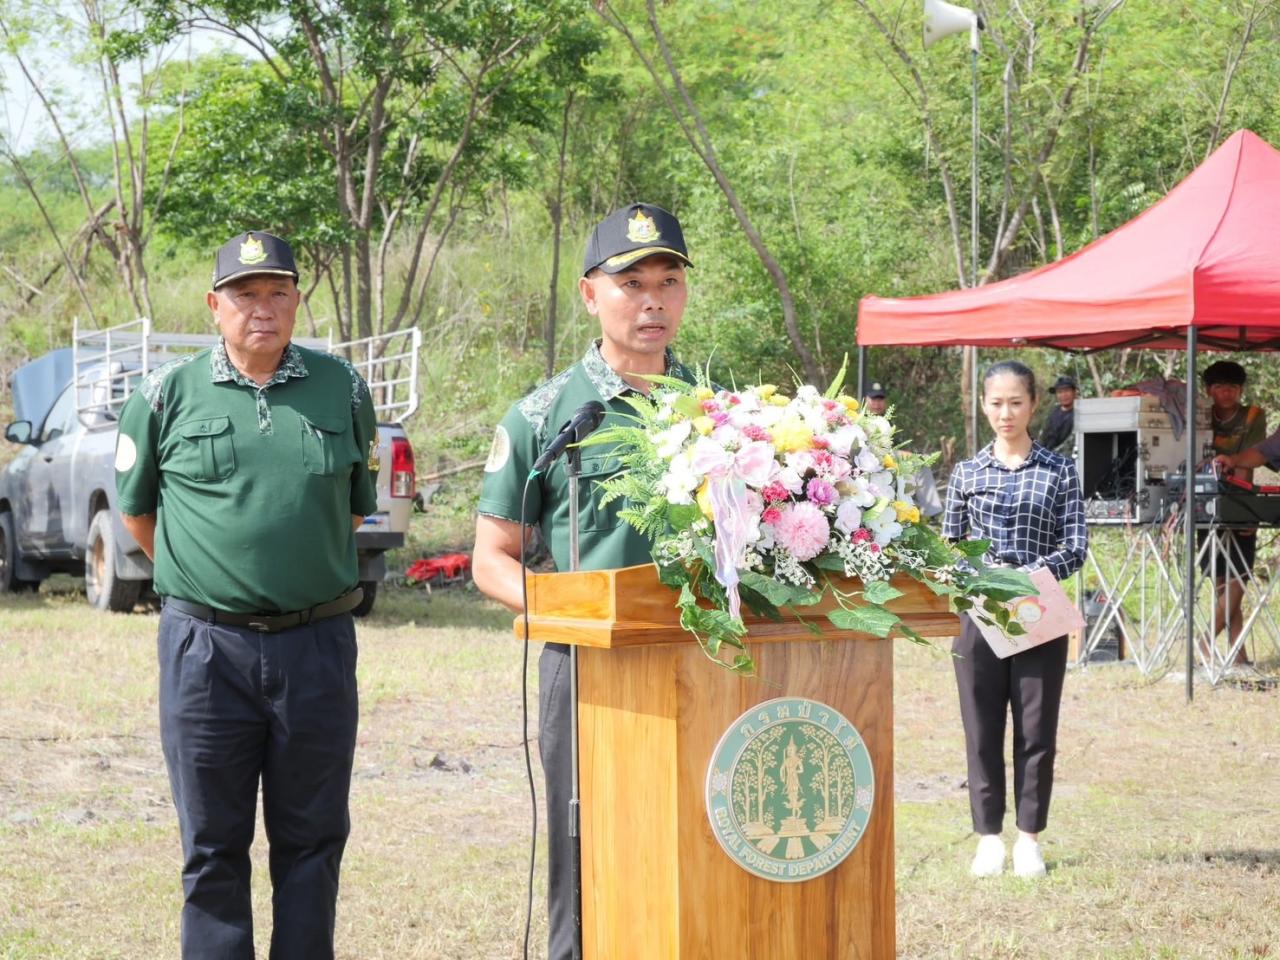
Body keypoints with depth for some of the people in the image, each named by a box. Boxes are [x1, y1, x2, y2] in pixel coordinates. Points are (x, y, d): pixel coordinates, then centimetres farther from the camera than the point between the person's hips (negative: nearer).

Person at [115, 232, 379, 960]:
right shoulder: (168, 395, 1)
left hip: (318, 645, 1)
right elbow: (136, 509, 12)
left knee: (312, 838, 8)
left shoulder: (342, 389, 5)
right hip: (206, 647, -1)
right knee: (213, 845, 5)